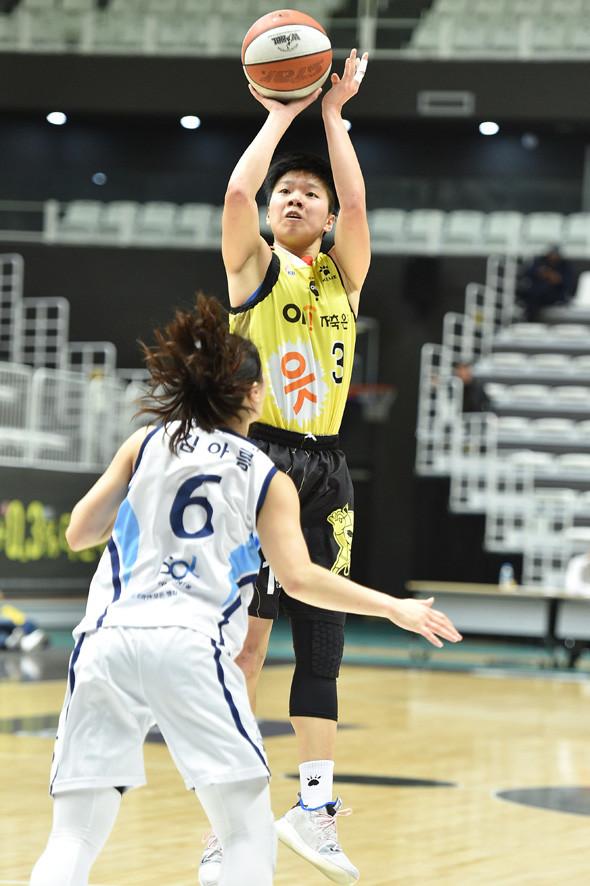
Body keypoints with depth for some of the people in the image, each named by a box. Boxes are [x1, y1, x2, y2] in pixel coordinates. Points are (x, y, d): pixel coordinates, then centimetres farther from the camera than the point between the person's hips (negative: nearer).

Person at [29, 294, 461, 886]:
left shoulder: (146, 445, 16)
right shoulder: (266, 478, 11)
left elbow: (78, 533, 17)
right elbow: (299, 578, -1)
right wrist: (394, 609, 8)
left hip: (105, 641, 3)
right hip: (189, 644, -3)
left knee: (75, 837, 4)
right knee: (249, 833, 5)